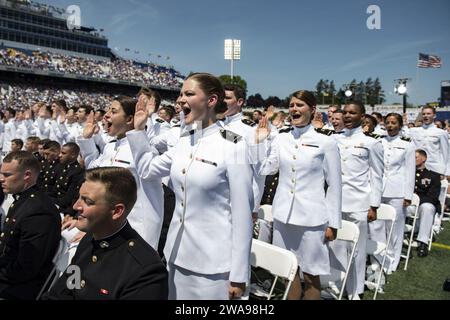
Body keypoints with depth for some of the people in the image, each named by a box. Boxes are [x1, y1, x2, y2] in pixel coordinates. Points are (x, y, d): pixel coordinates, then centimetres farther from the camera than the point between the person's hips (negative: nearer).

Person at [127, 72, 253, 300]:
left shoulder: (232, 145, -15)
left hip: (213, 263, -6)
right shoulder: (184, 142, 4)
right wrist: (138, 129, 9)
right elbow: (147, 170, 17)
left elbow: (242, 212, -14)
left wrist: (239, 274, -12)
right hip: (177, 255, 6)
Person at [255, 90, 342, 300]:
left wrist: (333, 223, -3)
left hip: (311, 217, -3)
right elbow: (264, 170, 3)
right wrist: (259, 142, -1)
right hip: (283, 215, 3)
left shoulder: (326, 142, -4)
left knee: (311, 274, 9)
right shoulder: (280, 139, 6)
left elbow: (334, 185, -2)